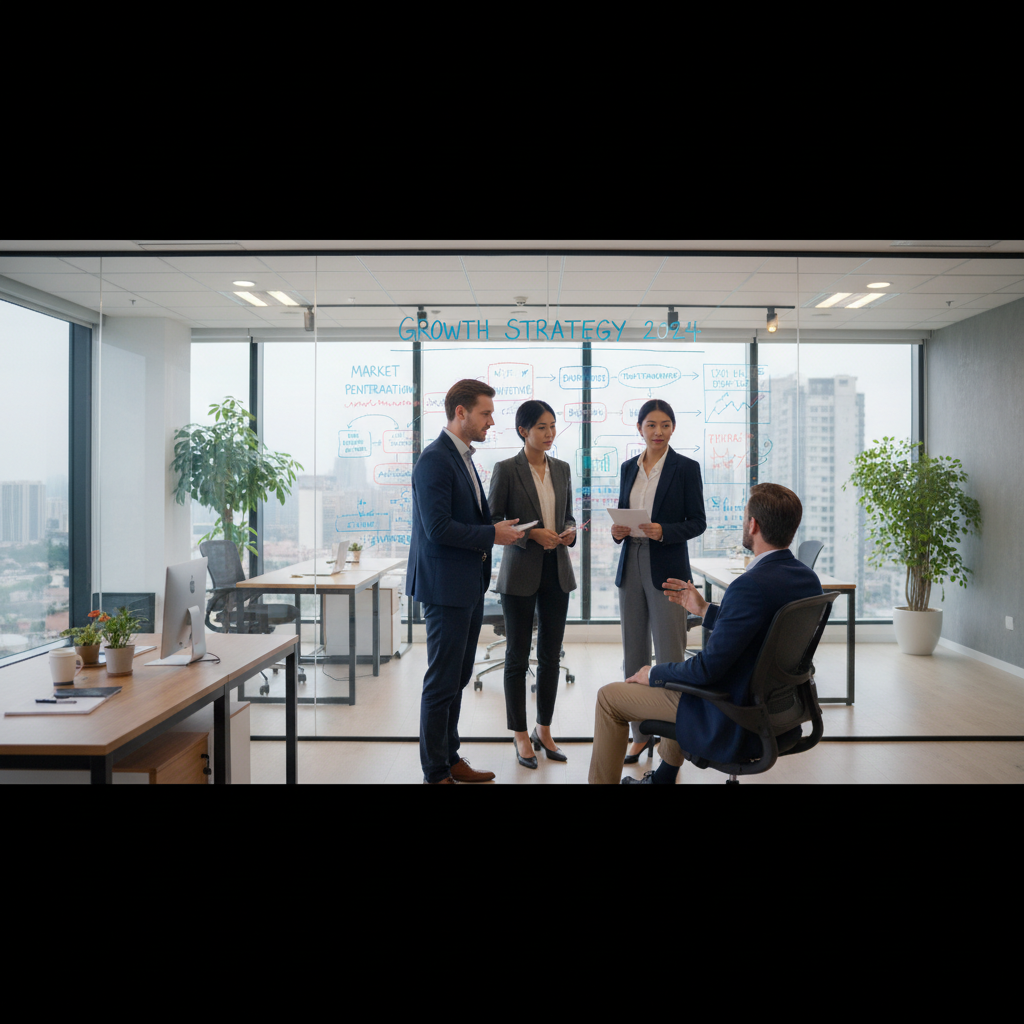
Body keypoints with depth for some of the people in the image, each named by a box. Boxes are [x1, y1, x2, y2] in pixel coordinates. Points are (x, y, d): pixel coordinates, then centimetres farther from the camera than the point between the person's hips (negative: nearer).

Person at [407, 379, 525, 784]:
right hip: (446, 586, -10)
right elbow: (438, 527, -23)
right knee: (442, 682, 1)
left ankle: (450, 758, 31)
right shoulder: (435, 459, -16)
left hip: (470, 586, 10)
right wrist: (492, 534, -15)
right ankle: (435, 771, 15)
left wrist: (496, 529, 6)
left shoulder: (463, 457, 15)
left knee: (457, 679, 18)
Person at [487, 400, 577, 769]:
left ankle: (544, 730, 26)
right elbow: (491, 521, -7)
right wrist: (531, 534, -18)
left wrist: (569, 531, -4)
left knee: (551, 655, 11)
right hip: (520, 574, -5)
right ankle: (520, 735, 19)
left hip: (557, 572, 5)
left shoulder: (562, 469, 9)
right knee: (518, 655, 6)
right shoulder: (506, 470, -6)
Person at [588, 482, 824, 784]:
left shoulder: (750, 585, -30)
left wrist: (653, 674, -10)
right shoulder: (809, 579, -3)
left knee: (609, 696, 3)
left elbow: (709, 667, -26)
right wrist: (704, 609, 14)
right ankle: (663, 776, 47)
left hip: (733, 720, -9)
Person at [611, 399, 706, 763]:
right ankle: (640, 733, 22)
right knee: (634, 653, 10)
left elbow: (697, 522, -4)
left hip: (667, 568, -5)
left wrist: (664, 531, -20)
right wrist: (618, 530, -5)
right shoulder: (628, 468, 11)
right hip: (631, 565, 5)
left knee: (669, 655, -1)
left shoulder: (686, 468, -3)